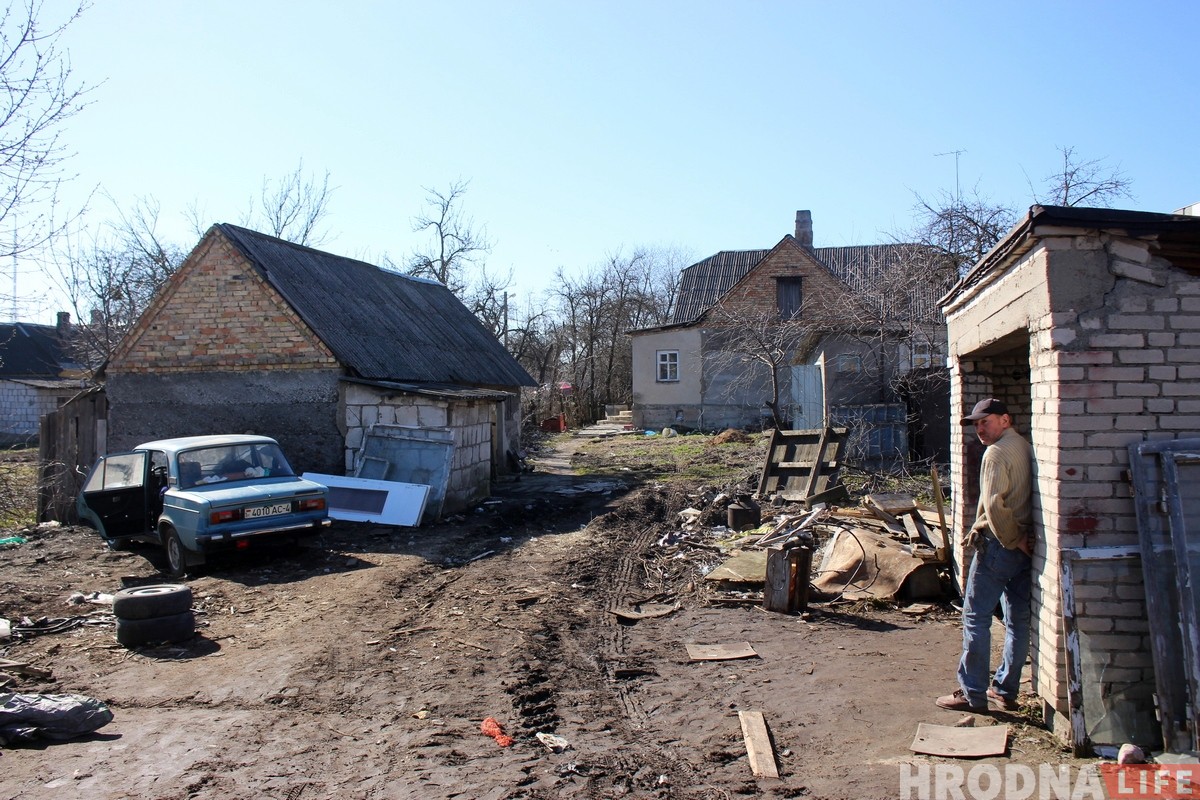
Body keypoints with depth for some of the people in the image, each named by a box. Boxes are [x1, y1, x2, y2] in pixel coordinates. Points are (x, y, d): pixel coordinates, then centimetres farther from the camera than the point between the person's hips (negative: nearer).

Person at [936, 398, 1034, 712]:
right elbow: (1020, 500, 13)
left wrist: (1013, 540, -13)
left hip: (999, 545, -9)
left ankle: (972, 694, 2)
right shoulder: (1025, 448, 12)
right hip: (1025, 547, 9)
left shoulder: (996, 452, -13)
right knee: (1018, 619, 11)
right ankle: (1006, 690, 20)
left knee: (976, 618, -1)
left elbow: (994, 505, -22)